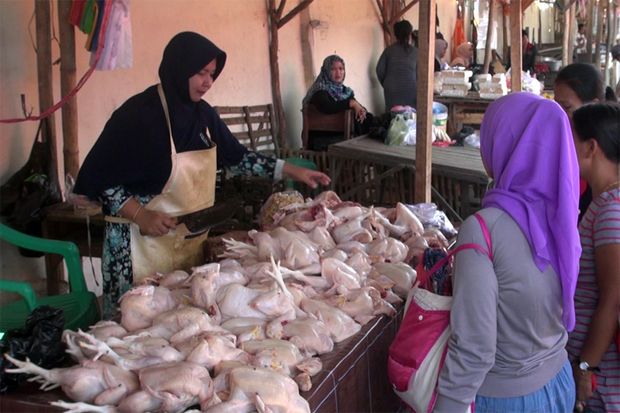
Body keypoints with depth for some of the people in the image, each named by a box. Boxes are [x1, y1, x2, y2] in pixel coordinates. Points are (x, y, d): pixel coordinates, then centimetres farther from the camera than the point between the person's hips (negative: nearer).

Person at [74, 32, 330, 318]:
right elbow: (98, 178, -14)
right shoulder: (139, 114, -16)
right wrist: (141, 216, -22)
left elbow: (235, 156, 16)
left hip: (193, 238, 7)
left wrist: (291, 171, 11)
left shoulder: (202, 113, 5)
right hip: (146, 244, -6)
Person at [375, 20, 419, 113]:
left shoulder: (389, 50, 1)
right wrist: (417, 86, 18)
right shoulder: (415, 52, 1)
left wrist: (385, 83, 14)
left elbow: (380, 70, 0)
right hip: (410, 89, -1)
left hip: (392, 89, 1)